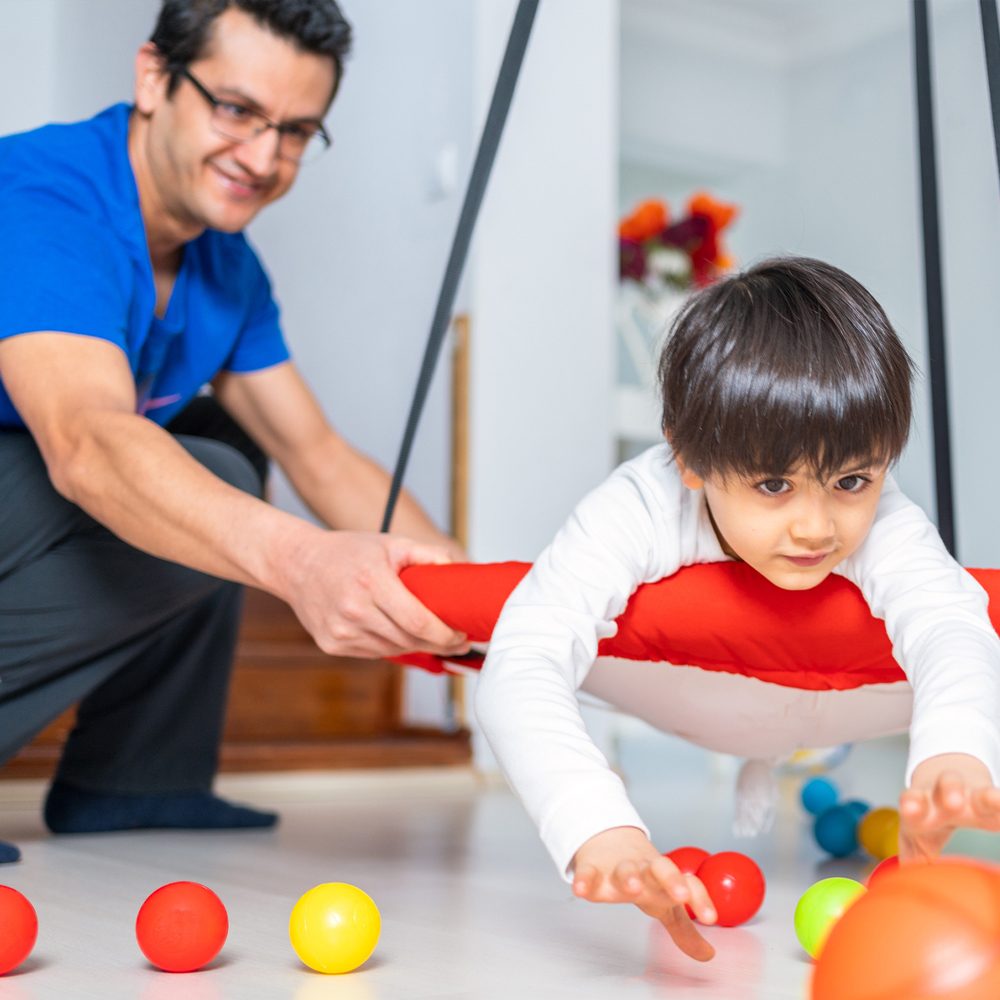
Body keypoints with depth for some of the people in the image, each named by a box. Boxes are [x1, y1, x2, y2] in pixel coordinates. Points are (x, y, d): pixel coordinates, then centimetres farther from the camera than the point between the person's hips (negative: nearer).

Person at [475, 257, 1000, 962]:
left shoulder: (888, 530, -38)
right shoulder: (636, 514, -41)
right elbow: (522, 667, -52)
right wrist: (599, 830, -72)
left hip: (840, 705, 2)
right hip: (678, 695, -1)